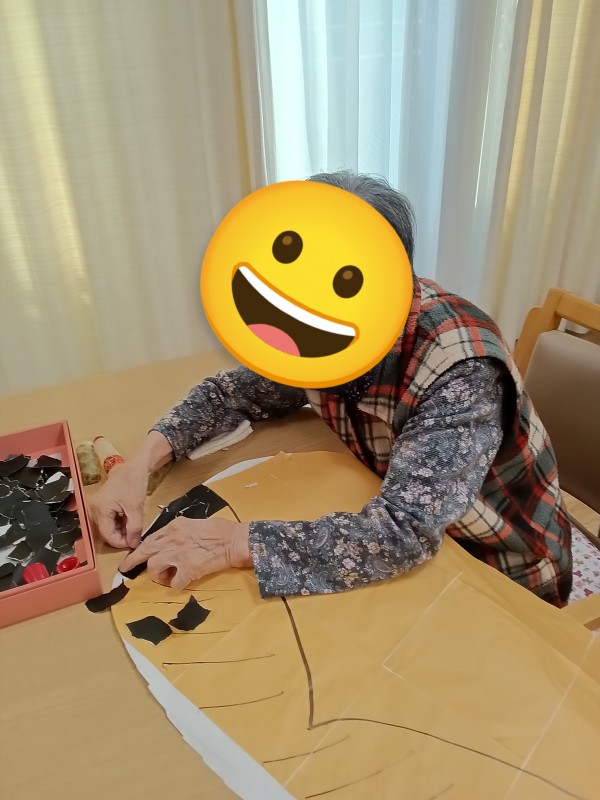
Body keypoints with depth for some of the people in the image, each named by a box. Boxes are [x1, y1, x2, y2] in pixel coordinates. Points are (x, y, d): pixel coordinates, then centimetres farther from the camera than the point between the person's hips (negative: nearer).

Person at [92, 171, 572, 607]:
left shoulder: (460, 370, -34)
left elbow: (405, 532, -41)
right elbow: (236, 391, -3)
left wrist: (234, 544, -38)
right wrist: (144, 460, -19)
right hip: (397, 553, 5)